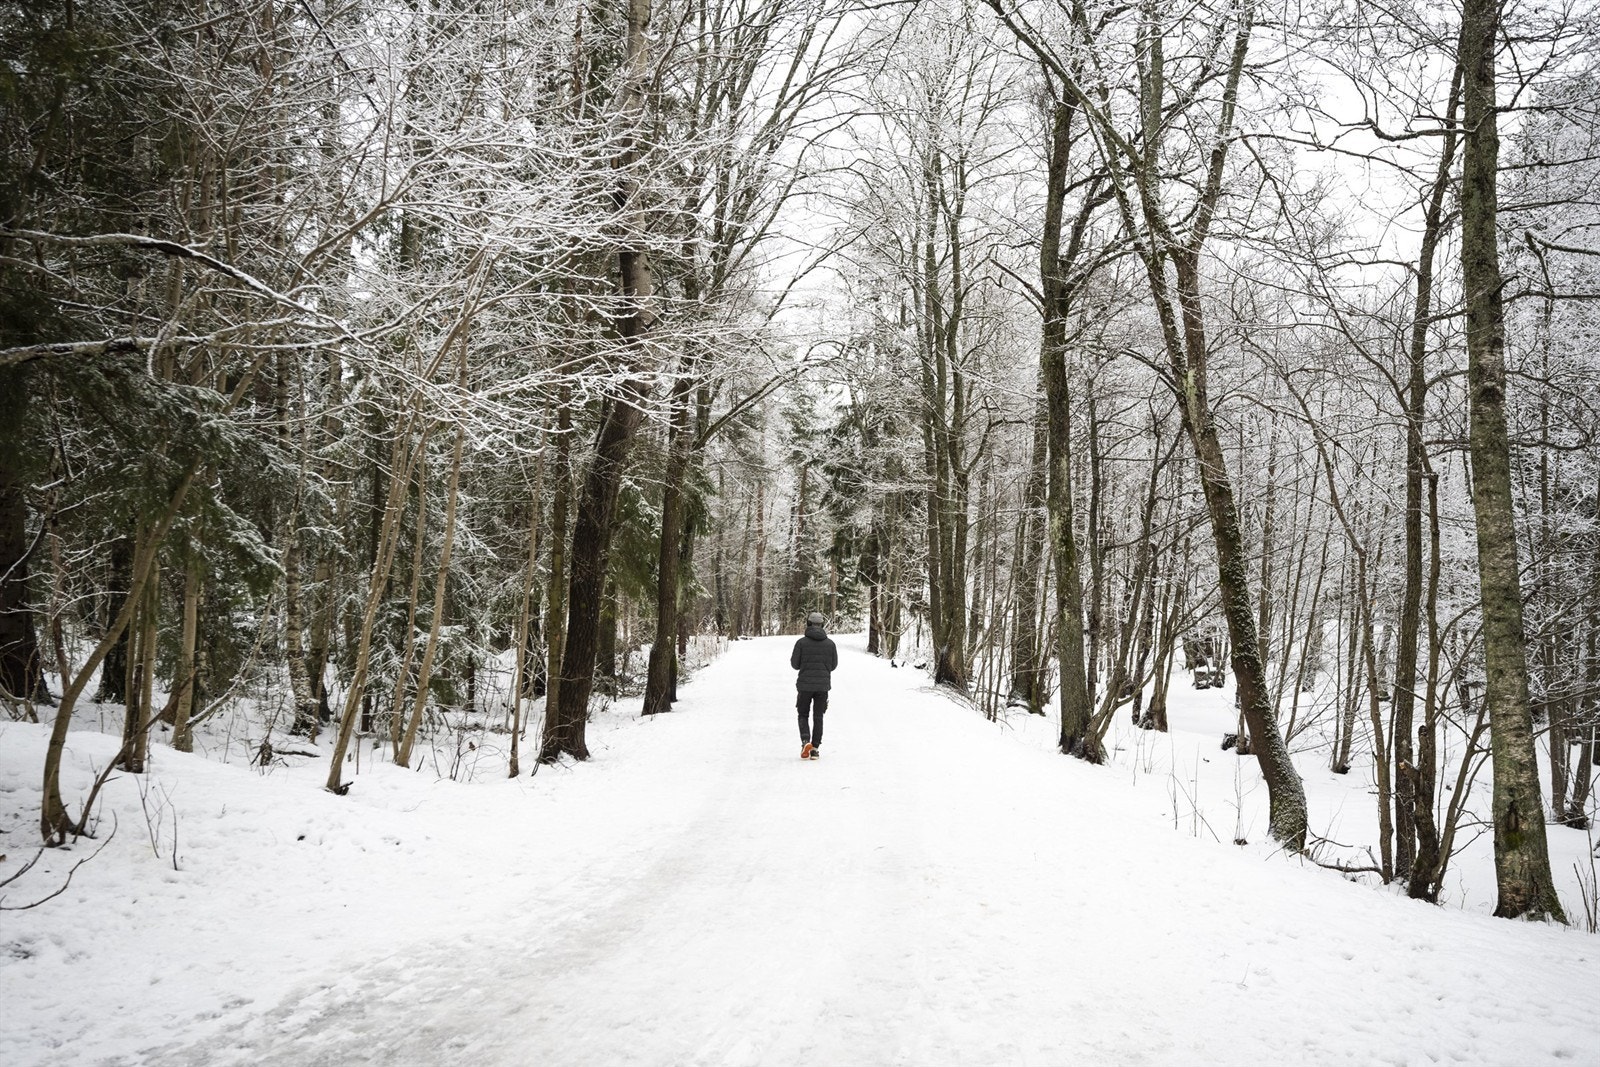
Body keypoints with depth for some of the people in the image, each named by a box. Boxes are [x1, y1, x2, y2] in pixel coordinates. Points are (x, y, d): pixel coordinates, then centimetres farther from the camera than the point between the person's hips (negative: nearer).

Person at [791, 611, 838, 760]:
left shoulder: (801, 642, -9)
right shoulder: (830, 643, -2)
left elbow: (795, 664, -4)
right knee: (818, 717, 11)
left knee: (803, 715, 12)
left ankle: (805, 741, -10)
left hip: (805, 685, -2)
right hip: (823, 685, 2)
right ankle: (815, 748, 8)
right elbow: (834, 664, 4)